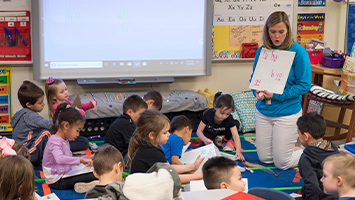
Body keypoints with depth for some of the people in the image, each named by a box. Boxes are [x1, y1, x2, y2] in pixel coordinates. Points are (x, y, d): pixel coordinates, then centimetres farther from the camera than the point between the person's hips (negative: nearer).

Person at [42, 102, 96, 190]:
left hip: (64, 175, 10)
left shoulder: (64, 141, 13)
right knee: (94, 176, -20)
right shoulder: (55, 141, -20)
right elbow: (60, 159, -39)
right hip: (57, 181, -10)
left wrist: (86, 158, 13)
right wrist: (80, 159, -36)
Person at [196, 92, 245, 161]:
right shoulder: (208, 114, -35)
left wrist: (238, 151, -54)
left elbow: (235, 135, -39)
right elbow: (199, 131, -29)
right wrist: (205, 139, -51)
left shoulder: (229, 119, -33)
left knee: (236, 123, -25)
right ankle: (216, 140, 0)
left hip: (221, 132, 2)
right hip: (209, 133, -2)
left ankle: (225, 141, -4)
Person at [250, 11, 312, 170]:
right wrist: (257, 91, -11)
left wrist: (277, 95, -21)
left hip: (287, 113, -5)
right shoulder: (262, 51, 2)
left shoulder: (298, 52, -12)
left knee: (282, 163, 0)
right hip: (263, 111, 5)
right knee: (264, 158, 12)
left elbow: (304, 85, -13)